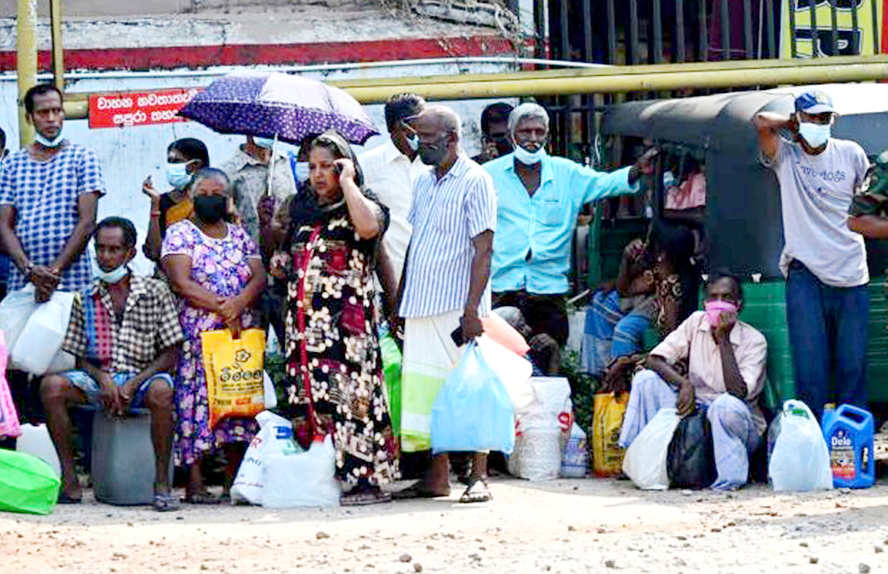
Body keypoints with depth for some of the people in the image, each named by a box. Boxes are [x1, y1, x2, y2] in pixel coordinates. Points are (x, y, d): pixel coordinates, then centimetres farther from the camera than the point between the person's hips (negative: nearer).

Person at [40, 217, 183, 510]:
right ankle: (69, 483, -22)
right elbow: (81, 357, 10)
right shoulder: (85, 299, 10)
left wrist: (133, 385, -14)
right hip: (99, 378, 3)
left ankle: (162, 483, -27)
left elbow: (170, 354, -1)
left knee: (161, 391, -39)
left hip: (143, 377, -3)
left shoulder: (155, 293, 2)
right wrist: (103, 380, -13)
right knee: (51, 385, -26)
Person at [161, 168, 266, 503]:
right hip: (196, 334, -4)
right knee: (196, 398, -10)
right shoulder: (180, 234, 6)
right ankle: (194, 483, -12)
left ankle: (236, 482, 0)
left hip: (241, 333, 4)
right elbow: (182, 283, -7)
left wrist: (239, 302, -14)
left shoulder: (240, 236, 18)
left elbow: (259, 277, 7)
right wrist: (221, 308, -15)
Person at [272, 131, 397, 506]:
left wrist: (347, 182, -13)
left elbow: (369, 226, -24)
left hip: (347, 317, -7)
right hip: (305, 317, 7)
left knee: (348, 393, -12)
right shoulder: (304, 211, 20)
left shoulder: (360, 205, 1)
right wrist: (283, 264, 10)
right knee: (308, 395, 2)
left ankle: (365, 478, -12)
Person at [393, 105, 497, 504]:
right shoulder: (423, 183, 16)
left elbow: (482, 250, -12)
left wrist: (472, 309, -19)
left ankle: (478, 478, -2)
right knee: (427, 390, 6)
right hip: (423, 307, 7)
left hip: (458, 306, -7)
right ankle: (436, 478, 10)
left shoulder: (474, 182, -7)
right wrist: (401, 303, 16)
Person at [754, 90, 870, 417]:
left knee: (853, 363, 1)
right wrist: (793, 125, 5)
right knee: (810, 363, -7)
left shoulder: (851, 154, 11)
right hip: (805, 274, -2)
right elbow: (762, 122, -9)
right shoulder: (786, 156, 5)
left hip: (851, 275, 2)